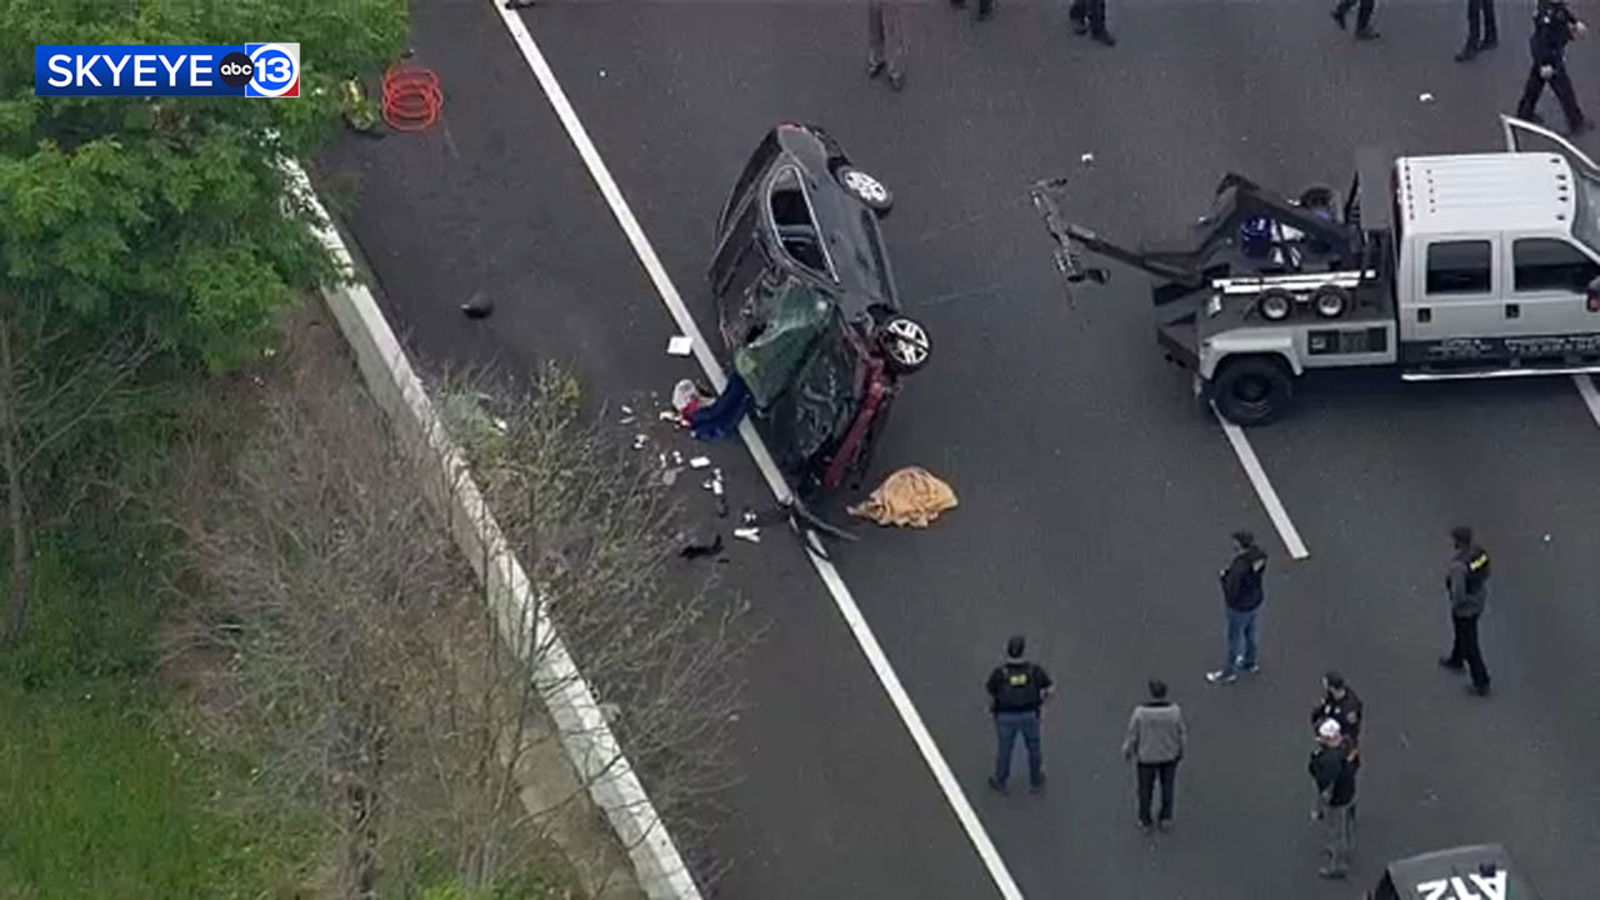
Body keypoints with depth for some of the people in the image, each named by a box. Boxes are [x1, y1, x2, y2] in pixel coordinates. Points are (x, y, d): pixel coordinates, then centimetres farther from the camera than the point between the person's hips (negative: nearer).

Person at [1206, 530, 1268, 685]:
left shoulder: (1239, 569, -40)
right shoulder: (1258, 555, -17)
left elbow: (1232, 593, -31)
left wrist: (1224, 577, -14)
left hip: (1241, 607, -7)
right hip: (1255, 601, 7)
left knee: (1235, 638, 16)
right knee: (1250, 632, 30)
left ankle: (1229, 672, 37)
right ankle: (1250, 662, 53)